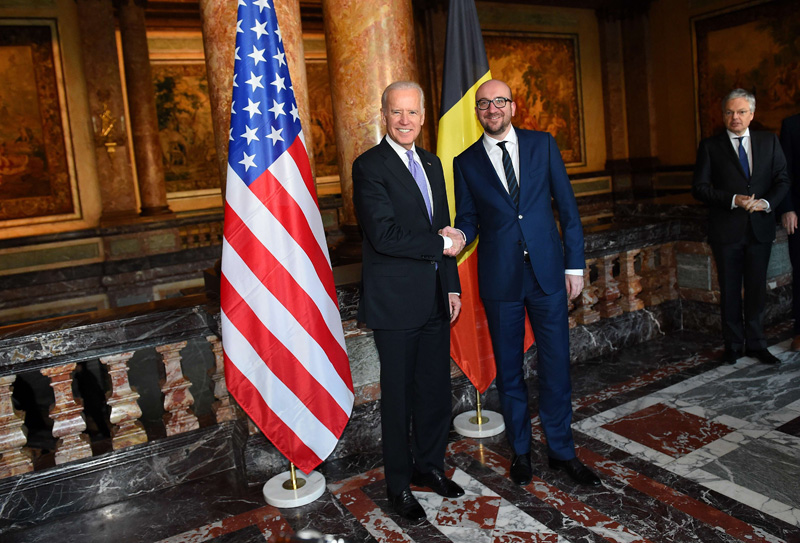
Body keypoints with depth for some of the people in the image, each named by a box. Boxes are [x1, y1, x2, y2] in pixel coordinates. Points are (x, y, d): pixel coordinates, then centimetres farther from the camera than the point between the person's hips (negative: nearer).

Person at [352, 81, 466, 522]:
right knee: (398, 394, 6)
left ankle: (429, 465, 36)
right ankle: (398, 485, 24)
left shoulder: (431, 163, 14)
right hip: (395, 301, -6)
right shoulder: (369, 167, -10)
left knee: (436, 389, 15)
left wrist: (452, 285, 12)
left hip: (435, 299, 7)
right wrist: (441, 244, -12)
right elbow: (384, 236, -20)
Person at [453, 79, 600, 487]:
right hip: (500, 278, 0)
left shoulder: (542, 144, 5)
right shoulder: (466, 162, 4)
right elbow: (467, 219, 6)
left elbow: (566, 205, 5)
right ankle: (520, 450, 28)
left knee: (556, 363, 6)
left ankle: (561, 449, 25)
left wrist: (574, 264, 1)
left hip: (547, 270, 1)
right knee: (508, 369, 10)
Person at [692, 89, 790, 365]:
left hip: (760, 227, 2)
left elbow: (782, 180, 7)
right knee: (730, 290, 7)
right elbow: (699, 188, -5)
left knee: (757, 289, 9)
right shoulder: (710, 146, 0)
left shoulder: (769, 141, 8)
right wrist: (733, 200, -17)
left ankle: (756, 344, 23)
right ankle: (733, 345, 20)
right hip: (726, 230, -2)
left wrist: (766, 202, -12)